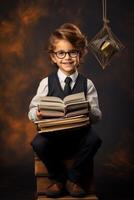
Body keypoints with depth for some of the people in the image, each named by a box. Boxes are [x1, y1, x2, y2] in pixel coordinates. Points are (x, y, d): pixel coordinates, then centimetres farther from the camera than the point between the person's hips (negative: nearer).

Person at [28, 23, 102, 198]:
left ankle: (73, 179, -3)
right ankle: (58, 178, 0)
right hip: (52, 134, 0)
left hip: (79, 134, 0)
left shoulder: (87, 84, -1)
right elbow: (32, 111, -1)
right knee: (38, 143, -30)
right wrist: (37, 114, -24)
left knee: (94, 139, -29)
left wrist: (89, 110, -25)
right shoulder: (46, 83, -2)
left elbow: (97, 117, -3)